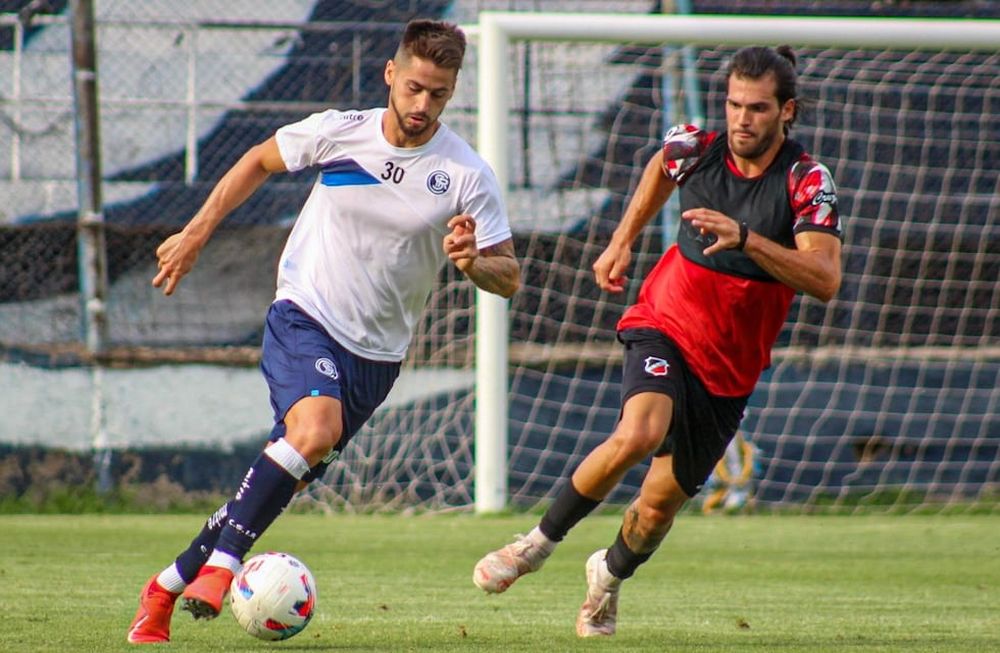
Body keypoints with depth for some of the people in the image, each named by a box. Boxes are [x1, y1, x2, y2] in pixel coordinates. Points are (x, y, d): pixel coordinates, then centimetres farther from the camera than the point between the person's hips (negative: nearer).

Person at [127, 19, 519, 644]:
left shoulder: (467, 175, -8)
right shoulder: (337, 133, -6)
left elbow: (509, 277, -4)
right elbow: (259, 162, 14)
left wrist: (472, 262, -26)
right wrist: (196, 234, 12)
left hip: (375, 353, 2)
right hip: (304, 317, -2)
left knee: (280, 480, 2)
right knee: (315, 429, -31)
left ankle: (168, 587, 16)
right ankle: (222, 564, -26)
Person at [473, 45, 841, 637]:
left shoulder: (807, 182, -16)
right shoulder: (696, 148, -8)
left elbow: (825, 279, -29)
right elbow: (661, 167, 19)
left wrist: (744, 238, -38)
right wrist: (623, 243, 19)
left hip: (730, 366, 0)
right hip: (666, 327, 0)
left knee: (661, 503, 6)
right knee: (639, 434, -31)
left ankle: (611, 572, 41)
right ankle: (541, 541, -11)